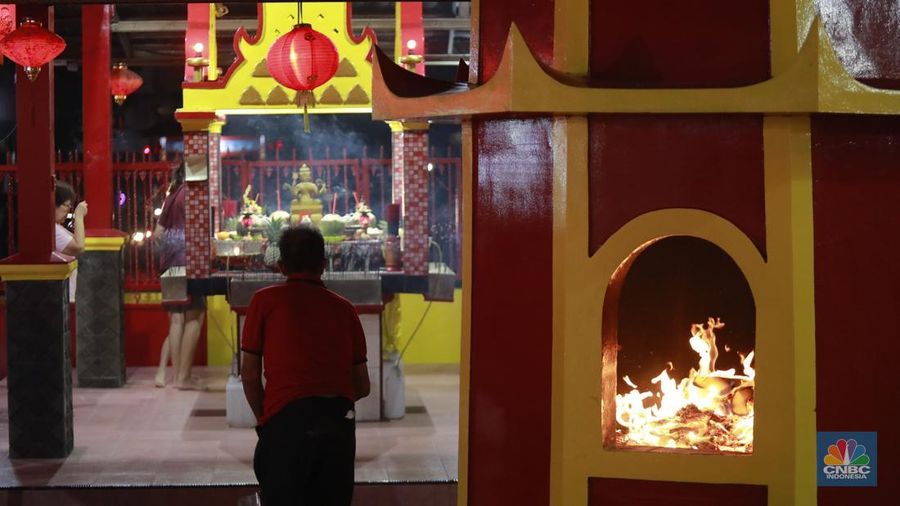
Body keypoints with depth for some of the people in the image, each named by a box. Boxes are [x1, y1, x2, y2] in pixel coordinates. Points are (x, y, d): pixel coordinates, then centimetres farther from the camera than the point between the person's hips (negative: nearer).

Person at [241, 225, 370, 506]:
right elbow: (362, 386, 17)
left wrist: (264, 419, 20)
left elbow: (250, 375, 6)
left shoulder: (265, 300, 8)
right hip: (340, 421, 3)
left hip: (287, 419, -3)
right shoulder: (344, 308, 16)